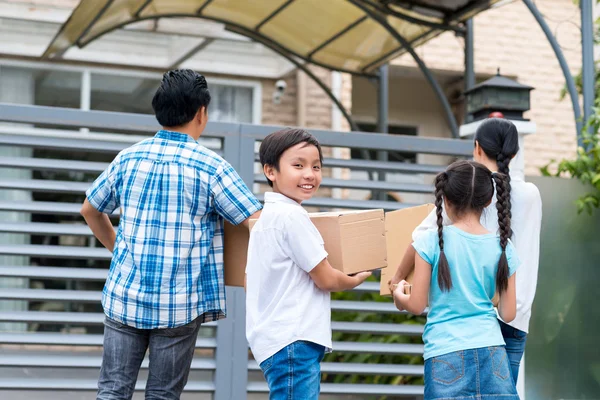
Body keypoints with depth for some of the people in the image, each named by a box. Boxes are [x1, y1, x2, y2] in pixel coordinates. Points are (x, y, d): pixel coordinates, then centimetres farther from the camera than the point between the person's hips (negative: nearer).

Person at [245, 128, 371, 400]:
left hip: (275, 338, 10)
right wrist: (356, 280, 9)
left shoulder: (266, 217, 15)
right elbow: (326, 279, -10)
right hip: (294, 341, -10)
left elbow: (248, 281, 19)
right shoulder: (291, 216, -14)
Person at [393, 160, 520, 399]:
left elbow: (416, 306, 0)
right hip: (491, 352, 2)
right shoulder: (502, 247, 4)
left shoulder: (431, 242, -4)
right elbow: (508, 314, 6)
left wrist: (399, 296, 22)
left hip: (446, 354, -2)